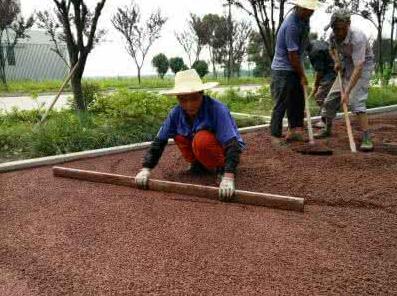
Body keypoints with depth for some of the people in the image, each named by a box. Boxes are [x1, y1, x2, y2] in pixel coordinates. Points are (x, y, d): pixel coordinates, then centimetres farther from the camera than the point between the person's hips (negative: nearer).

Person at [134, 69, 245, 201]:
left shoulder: (217, 109, -31)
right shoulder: (176, 113, -16)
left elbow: (232, 144, -37)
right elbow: (159, 141, -12)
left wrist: (228, 177, -48)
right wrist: (146, 169, -22)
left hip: (225, 147, -6)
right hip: (201, 150, 6)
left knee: (201, 140, -33)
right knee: (178, 134, -14)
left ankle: (222, 167, -8)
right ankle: (200, 164, 6)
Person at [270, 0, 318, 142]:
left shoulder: (304, 19, 5)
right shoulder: (291, 25, -23)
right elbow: (292, 55, -21)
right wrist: (302, 75, -13)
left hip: (295, 68, 9)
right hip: (283, 70, -9)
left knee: (298, 102, 10)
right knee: (281, 104, -6)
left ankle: (294, 131, 17)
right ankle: (275, 136, 1)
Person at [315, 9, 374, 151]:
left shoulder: (357, 38, -34)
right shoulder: (333, 36, -12)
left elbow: (358, 68, -38)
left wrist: (347, 92, -41)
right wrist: (337, 61, -6)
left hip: (363, 66, -7)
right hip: (346, 66, 7)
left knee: (356, 100, -22)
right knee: (332, 97, 6)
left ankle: (366, 138, -19)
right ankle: (327, 129, 26)